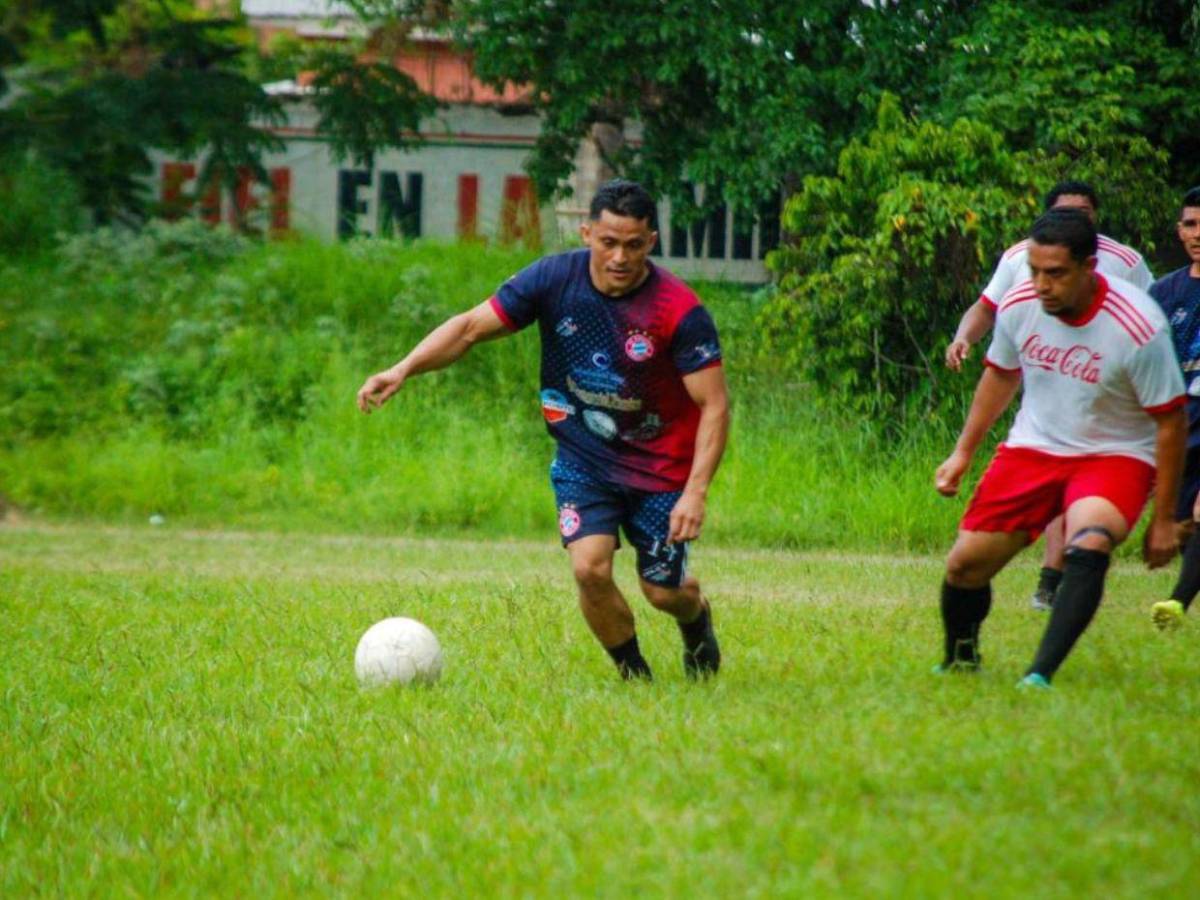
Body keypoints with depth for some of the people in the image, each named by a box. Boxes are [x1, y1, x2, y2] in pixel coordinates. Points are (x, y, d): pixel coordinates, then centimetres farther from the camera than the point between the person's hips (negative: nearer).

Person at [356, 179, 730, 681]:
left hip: (661, 467, -2)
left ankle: (696, 619, 45)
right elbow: (472, 327, -8)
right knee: (590, 568, -19)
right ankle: (634, 676, 6)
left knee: (663, 591, 5)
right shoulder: (554, 279, -14)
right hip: (582, 460, 2)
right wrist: (403, 370, -22)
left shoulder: (679, 310, -22)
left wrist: (695, 492, -29)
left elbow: (714, 404, -20)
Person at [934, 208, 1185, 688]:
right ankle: (959, 661, 27)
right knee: (964, 564, -2)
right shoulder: (1018, 306, -11)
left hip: (1115, 455, -4)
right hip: (1033, 447, 4)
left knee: (1088, 546, -34)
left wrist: (1163, 519, -12)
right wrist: (962, 453, 15)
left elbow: (1170, 420, -15)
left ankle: (1040, 676, -34)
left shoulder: (1138, 326, -25)